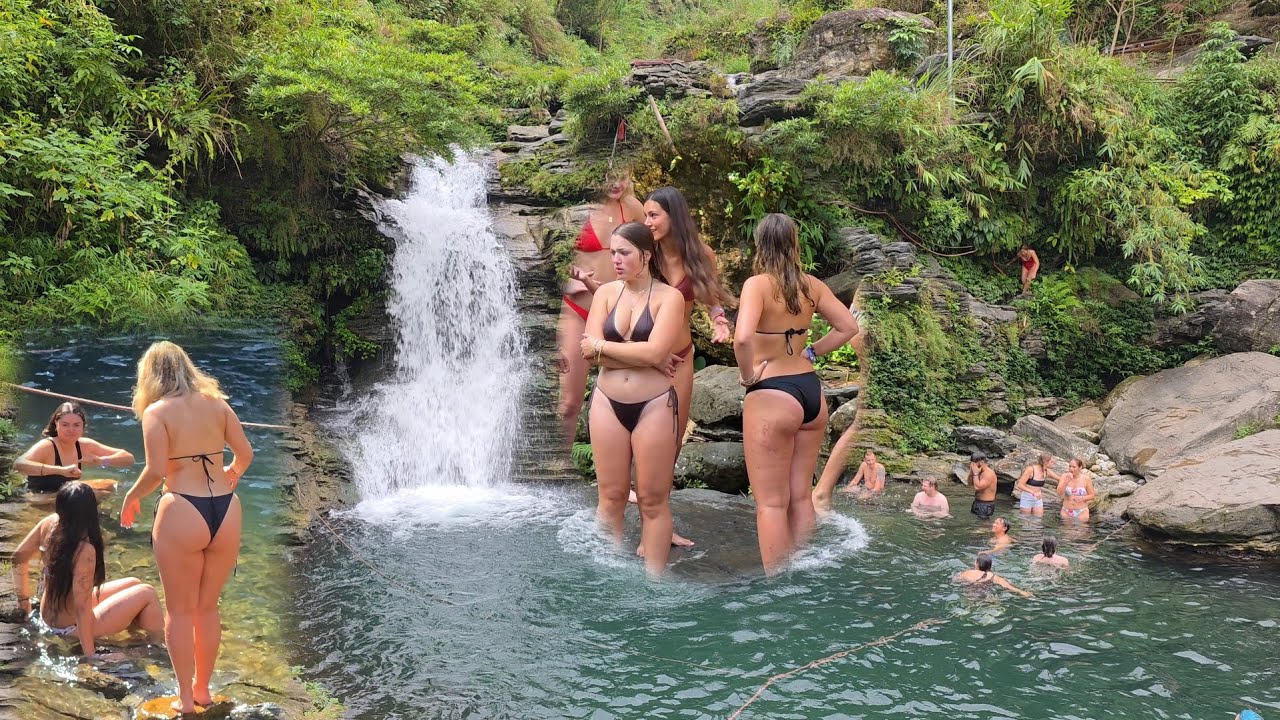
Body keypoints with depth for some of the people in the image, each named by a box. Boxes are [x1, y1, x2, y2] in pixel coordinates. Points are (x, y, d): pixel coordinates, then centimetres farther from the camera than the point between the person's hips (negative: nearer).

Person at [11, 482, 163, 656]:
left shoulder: (50, 523, -12)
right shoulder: (84, 551, -33)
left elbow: (18, 557, 2)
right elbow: (82, 608, -31)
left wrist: (24, 599, 15)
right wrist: (89, 655, -23)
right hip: (70, 627, -8)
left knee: (134, 584, 18)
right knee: (147, 594, 1)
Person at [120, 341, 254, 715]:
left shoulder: (157, 411, -6)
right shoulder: (216, 403, 7)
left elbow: (156, 471, -14)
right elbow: (245, 454, 7)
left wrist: (131, 497, 4)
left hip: (182, 514, -4)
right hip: (226, 510, 5)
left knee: (180, 610, 10)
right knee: (208, 607, 19)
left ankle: (186, 696, 16)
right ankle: (202, 687, 29)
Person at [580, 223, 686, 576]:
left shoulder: (668, 297, -6)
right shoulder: (606, 292, 5)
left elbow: (654, 351, -19)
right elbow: (590, 352, -6)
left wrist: (602, 346, -9)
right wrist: (645, 359, -13)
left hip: (654, 405, -3)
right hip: (608, 402, 3)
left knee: (653, 500, 3)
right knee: (611, 497, 7)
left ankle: (653, 578, 10)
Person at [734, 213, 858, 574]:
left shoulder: (758, 284, -14)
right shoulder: (812, 284, 4)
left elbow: (743, 338, -29)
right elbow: (848, 327, 12)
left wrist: (748, 376, -13)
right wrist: (811, 353, 11)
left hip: (772, 397, -7)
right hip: (812, 391, 7)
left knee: (771, 503, 2)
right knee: (801, 497, 17)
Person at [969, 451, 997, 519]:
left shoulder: (989, 474, -19)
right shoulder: (980, 472, 8)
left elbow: (977, 487, -27)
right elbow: (970, 483, 15)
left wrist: (975, 473, -20)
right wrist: (971, 472, 0)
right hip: (977, 503, 9)